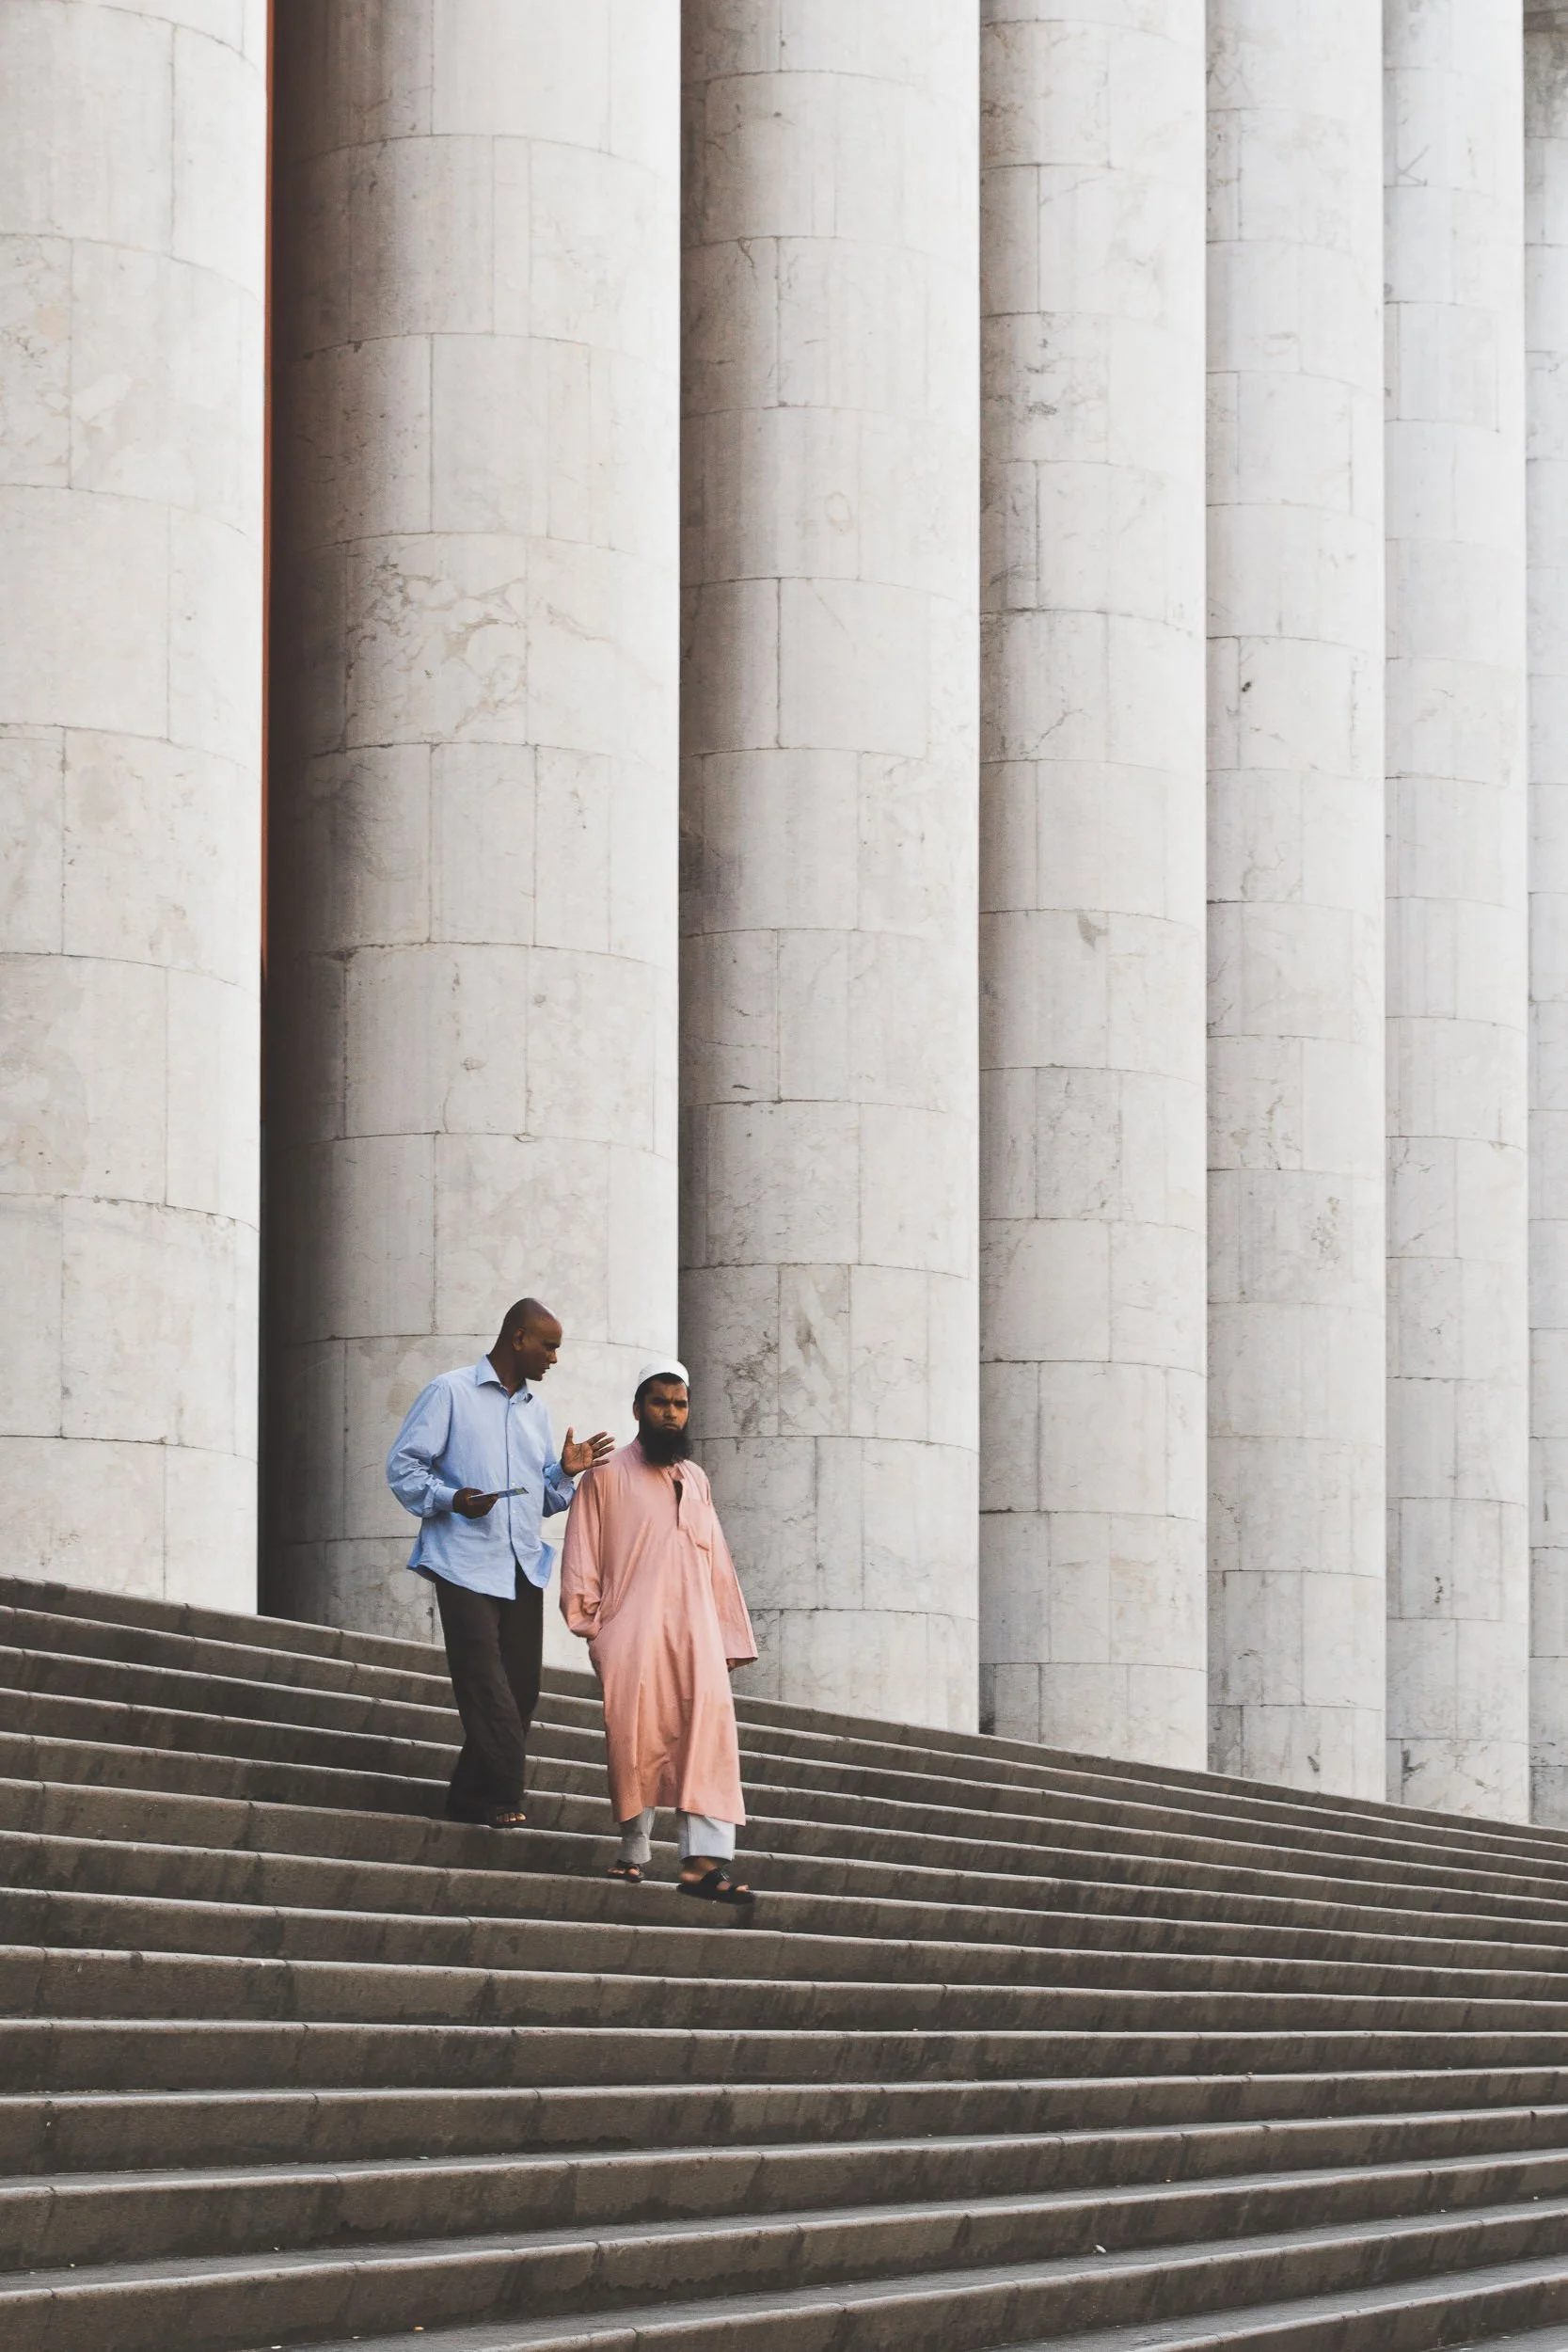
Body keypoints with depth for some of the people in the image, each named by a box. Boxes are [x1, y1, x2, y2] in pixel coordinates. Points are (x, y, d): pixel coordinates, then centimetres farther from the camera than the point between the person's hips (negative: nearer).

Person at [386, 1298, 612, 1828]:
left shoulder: (536, 1412, 22)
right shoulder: (451, 1394, 2)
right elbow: (403, 1467, -3)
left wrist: (567, 1473, 5)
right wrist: (450, 1499, -19)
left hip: (523, 1567, 7)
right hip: (466, 1562, -7)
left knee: (520, 1689, 2)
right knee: (486, 1685, -14)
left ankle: (472, 1797, 10)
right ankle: (503, 1798, -11)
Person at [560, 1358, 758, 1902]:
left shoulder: (695, 1481, 23)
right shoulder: (609, 1473, 9)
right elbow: (583, 1550, 5)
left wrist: (729, 1636, 19)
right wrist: (587, 1614, -6)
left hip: (695, 1630, 3)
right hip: (632, 1630, -3)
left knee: (708, 1732, -14)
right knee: (636, 1738, -9)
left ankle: (704, 1861, -23)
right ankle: (634, 1852, 4)